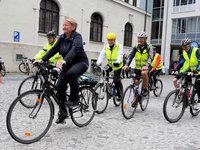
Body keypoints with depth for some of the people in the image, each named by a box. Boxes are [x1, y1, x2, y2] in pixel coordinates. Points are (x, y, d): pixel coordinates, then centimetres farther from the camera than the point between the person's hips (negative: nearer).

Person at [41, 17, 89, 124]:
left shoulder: (77, 37, -16)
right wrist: (42, 60, -9)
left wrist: (64, 61, -51)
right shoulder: (62, 37, 5)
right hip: (68, 64, 6)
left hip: (80, 62, -6)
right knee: (59, 85, -8)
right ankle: (62, 112, 8)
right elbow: (53, 50, 3)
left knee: (71, 73, -38)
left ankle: (74, 98, -16)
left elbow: (75, 49, -35)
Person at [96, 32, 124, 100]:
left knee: (116, 80, -11)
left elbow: (120, 55, -25)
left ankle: (119, 94, 9)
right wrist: (98, 63, -26)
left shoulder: (119, 46, -11)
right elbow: (102, 55, -9)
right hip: (110, 65, 5)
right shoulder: (106, 47, 1)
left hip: (117, 66, -4)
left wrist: (117, 62, -45)